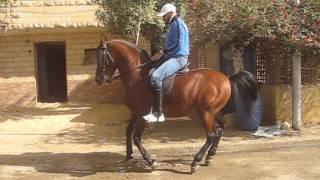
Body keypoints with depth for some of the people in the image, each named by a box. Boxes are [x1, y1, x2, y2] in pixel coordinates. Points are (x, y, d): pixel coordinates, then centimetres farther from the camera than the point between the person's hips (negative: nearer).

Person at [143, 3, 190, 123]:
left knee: (155, 77, -31)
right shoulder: (173, 25, 21)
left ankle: (158, 114, -30)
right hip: (173, 57, 11)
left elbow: (179, 45, -20)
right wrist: (163, 53, 11)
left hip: (178, 58, -11)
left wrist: (162, 53, -17)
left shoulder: (178, 23, -9)